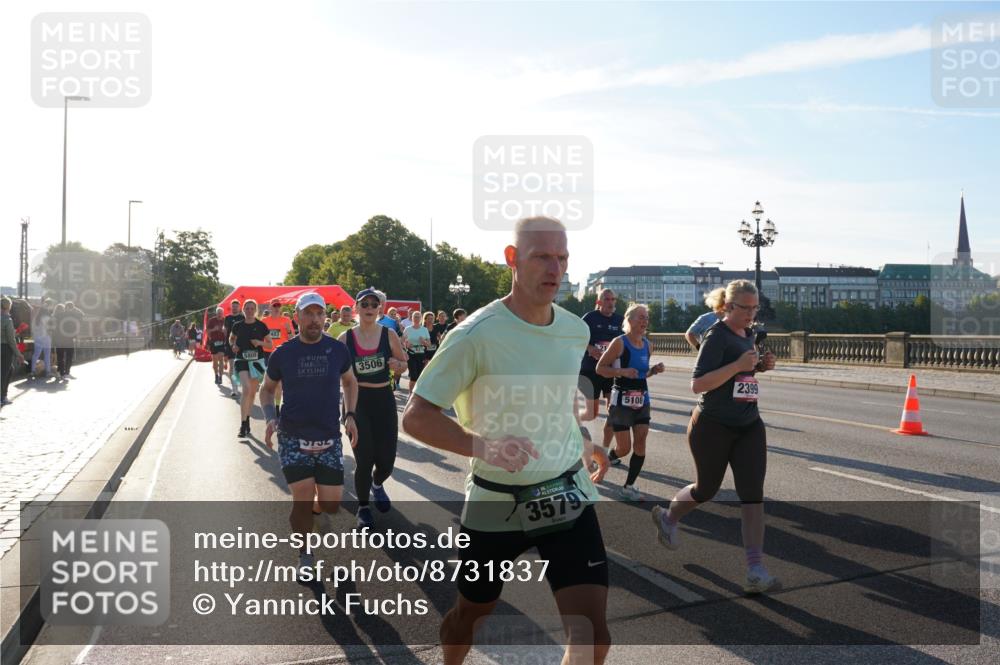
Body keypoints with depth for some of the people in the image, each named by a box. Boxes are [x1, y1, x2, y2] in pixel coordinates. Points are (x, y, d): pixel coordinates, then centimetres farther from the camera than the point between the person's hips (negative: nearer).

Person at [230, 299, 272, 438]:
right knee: (246, 389, -19)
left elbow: (270, 345, 5)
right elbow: (231, 338, 21)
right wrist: (233, 346, 0)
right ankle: (243, 425, -18)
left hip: (257, 361, 1)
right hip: (242, 360, -1)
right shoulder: (238, 326, 2)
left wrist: (259, 342, -14)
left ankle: (247, 420, 29)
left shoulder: (261, 326, -1)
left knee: (252, 393, 11)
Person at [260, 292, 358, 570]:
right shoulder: (283, 353, -2)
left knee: (331, 505, 1)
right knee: (304, 500, -12)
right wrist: (270, 417, -5)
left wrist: (350, 415, 4)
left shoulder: (337, 350, 1)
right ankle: (304, 553, 16)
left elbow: (350, 382, 17)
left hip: (329, 439, 2)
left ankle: (298, 518, 38)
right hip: (293, 438, -2)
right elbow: (267, 388, 12)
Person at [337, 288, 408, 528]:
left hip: (384, 399, 1)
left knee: (386, 459, 5)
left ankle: (377, 484, 43)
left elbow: (404, 364, 9)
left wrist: (397, 365, -14)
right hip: (356, 401, -1)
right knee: (365, 459, -2)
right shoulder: (345, 338, -4)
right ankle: (363, 507, 25)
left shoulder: (389, 335, -2)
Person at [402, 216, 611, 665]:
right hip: (496, 502, -3)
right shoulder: (476, 334, -19)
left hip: (568, 495, 3)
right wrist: (483, 446, -32)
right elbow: (415, 417, -18)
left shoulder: (576, 330, 0)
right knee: (470, 612, 19)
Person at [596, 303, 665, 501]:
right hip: (622, 401, -6)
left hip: (642, 400, 6)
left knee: (640, 443, -1)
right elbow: (600, 368, -11)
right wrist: (622, 371, -24)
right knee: (624, 448, -2)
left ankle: (628, 487, 11)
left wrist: (653, 370, 0)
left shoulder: (646, 344, 8)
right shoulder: (619, 342, -13)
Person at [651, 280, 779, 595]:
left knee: (753, 492, -6)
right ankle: (666, 517, 41)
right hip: (713, 426, -6)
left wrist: (759, 367, 4)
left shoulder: (747, 335, 9)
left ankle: (756, 569, -3)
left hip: (749, 425, 6)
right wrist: (739, 365, -28)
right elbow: (697, 384, -21)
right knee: (706, 489, 10)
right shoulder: (717, 335, -15)